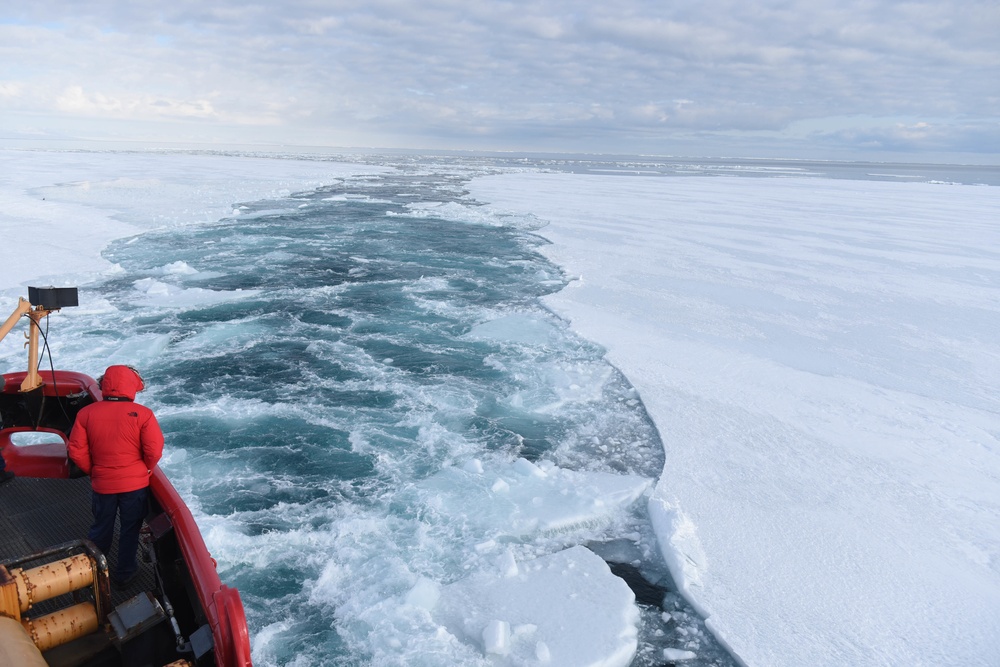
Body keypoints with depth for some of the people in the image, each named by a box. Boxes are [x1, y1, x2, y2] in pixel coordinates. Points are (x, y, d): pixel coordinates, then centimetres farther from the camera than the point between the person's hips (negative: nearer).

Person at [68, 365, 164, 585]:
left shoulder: (86, 413, -8)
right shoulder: (142, 414, -16)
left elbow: (76, 452, -5)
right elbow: (154, 451, -19)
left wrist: (93, 471, 10)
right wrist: (146, 469, 2)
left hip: (102, 484, 3)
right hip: (135, 484, -2)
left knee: (101, 528, 22)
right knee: (130, 529, 15)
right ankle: (124, 573, 27)